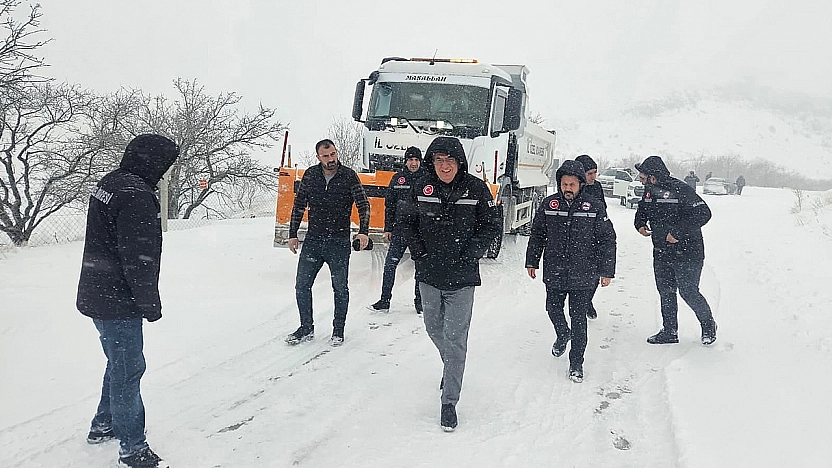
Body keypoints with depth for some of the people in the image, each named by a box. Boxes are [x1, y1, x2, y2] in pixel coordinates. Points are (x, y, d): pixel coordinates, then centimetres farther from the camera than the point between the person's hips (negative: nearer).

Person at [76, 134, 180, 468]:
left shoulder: (108, 185, 11)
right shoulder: (136, 195, -22)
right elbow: (139, 257, -24)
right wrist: (151, 303, -13)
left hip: (97, 295, 10)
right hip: (118, 303, -10)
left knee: (120, 363, 24)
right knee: (128, 370, -1)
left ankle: (103, 426, 38)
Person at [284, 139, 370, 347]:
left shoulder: (348, 176, -4)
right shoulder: (310, 175, 3)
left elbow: (363, 205, -3)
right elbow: (298, 206, 10)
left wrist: (363, 231, -16)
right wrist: (293, 234, 7)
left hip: (339, 242, -3)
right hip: (313, 240, 3)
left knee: (340, 288, 6)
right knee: (302, 286, 5)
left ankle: (338, 330, 21)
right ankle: (306, 328, 20)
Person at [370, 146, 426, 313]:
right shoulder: (398, 178, 5)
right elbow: (389, 205, 9)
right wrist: (387, 228, 5)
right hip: (400, 229, 2)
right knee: (390, 264, -1)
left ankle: (419, 301, 18)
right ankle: (385, 301, 7)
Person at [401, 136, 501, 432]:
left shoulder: (476, 189, -7)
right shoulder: (422, 187, 0)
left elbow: (492, 226, 0)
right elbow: (408, 222, 12)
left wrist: (470, 253, -9)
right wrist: (418, 252, 0)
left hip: (462, 278, -4)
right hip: (428, 274, 4)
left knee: (455, 338, -5)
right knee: (434, 328, 20)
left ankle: (449, 401, 2)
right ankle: (451, 367, 49)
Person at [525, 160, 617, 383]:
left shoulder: (594, 207, -5)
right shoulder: (549, 204, 1)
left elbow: (607, 240, 0)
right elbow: (537, 235, 12)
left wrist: (606, 271, -2)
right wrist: (532, 262, 13)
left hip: (584, 275, -2)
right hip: (554, 273, 3)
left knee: (579, 318, 2)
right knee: (553, 310, 14)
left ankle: (576, 363, 13)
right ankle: (562, 335, 47)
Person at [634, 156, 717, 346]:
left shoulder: (680, 190, -20)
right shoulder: (649, 191, 4)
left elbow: (703, 213, -21)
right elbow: (642, 209, 24)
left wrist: (677, 233, -24)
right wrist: (640, 224, 1)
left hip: (687, 253, -7)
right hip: (661, 253, 7)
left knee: (688, 292, -4)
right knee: (666, 292, 12)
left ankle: (708, 325, 21)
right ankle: (669, 331, 24)